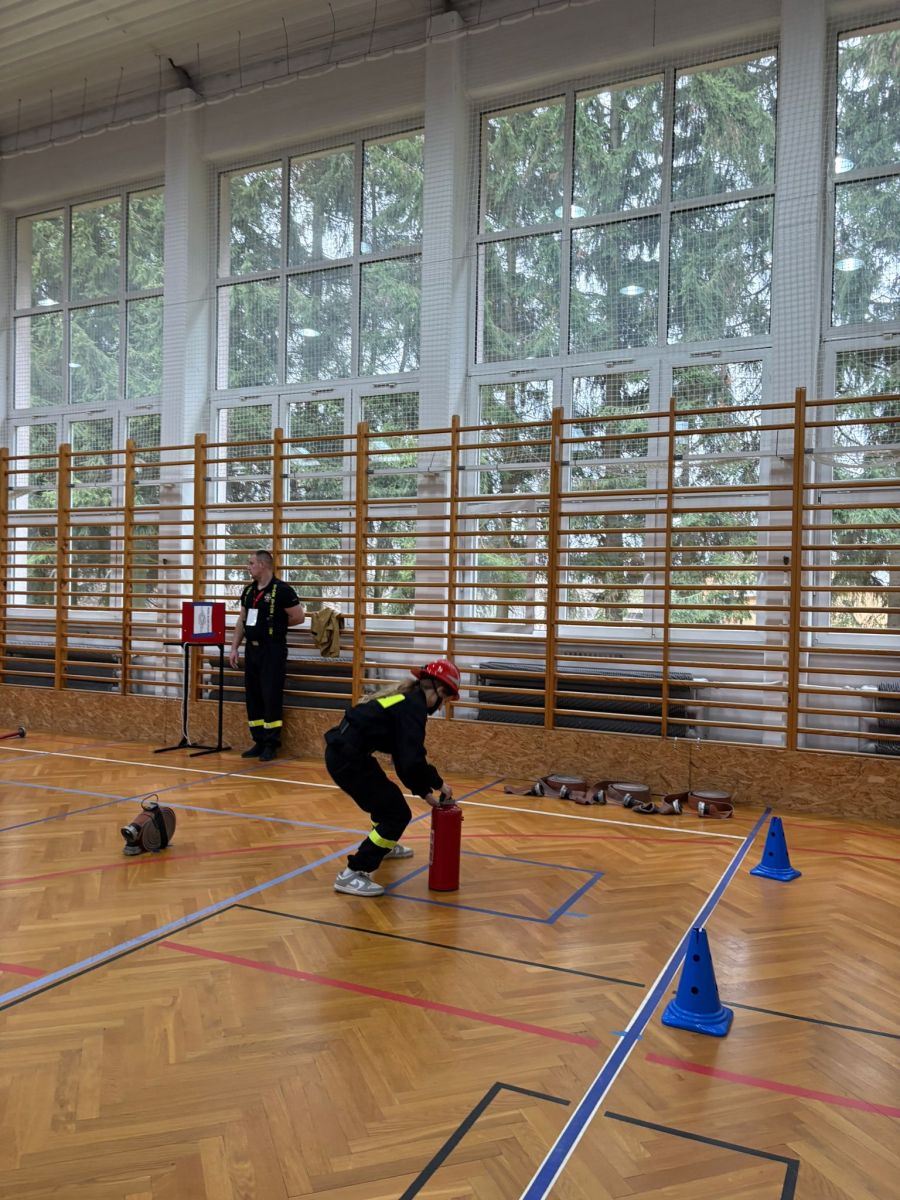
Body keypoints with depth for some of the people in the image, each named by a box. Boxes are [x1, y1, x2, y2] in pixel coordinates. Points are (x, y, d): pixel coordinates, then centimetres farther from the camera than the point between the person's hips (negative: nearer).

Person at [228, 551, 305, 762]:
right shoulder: (248, 590, 11)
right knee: (252, 697, 10)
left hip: (272, 650, -7)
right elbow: (242, 620, 15)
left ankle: (271, 744, 5)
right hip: (252, 649, 7)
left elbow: (299, 617, -10)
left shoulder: (281, 590, -11)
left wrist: (276, 625, 2)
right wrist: (234, 648, 10)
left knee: (271, 697, -5)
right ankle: (258, 742, 19)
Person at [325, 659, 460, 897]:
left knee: (388, 798, 30)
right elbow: (412, 760, -22)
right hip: (348, 758, -10)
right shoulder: (414, 706, -15)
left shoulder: (406, 699, 14)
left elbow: (404, 757, 19)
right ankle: (352, 874, -2)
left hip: (343, 752, 10)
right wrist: (438, 783, -5)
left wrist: (425, 792, 18)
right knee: (398, 814, -3)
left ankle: (383, 845, 56)